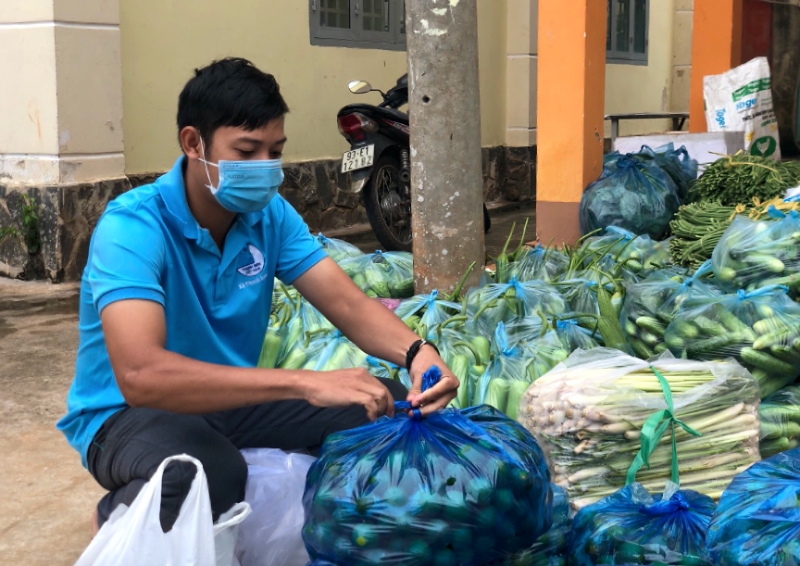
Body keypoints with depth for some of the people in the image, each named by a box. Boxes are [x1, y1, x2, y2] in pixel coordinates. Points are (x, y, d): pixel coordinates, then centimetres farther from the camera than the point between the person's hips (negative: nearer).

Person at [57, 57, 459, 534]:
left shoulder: (270, 214, -3)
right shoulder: (132, 227, -25)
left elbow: (350, 304, -7)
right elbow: (139, 374, -39)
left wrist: (416, 352, -31)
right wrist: (305, 383, -46)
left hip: (233, 400, 6)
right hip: (128, 413, -6)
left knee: (389, 405, -11)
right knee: (207, 476, -39)